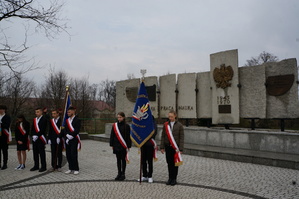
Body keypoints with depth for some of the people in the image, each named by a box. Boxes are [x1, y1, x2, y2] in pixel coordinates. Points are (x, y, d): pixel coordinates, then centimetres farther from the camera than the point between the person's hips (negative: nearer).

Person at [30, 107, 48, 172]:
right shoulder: (34, 119, 16)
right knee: (35, 153, 10)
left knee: (42, 153, -3)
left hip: (41, 139, -6)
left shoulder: (44, 119, -6)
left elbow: (43, 129, -13)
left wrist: (37, 135, -15)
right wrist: (33, 135, -3)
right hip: (34, 138, 7)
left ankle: (43, 166, 4)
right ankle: (36, 166, 20)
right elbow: (32, 129, 12)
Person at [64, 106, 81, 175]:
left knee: (74, 155, -6)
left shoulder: (77, 120, -4)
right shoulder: (67, 120, 14)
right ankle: (71, 168, 19)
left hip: (74, 140, -6)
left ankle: (76, 169, 4)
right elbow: (65, 130, 10)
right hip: (68, 140, 6)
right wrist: (67, 135, -7)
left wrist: (71, 136, -16)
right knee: (68, 155, 8)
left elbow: (76, 130, -11)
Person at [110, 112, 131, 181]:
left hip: (123, 146, -3)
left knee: (123, 160, 5)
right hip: (116, 146, 3)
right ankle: (119, 173, 21)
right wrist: (112, 144, 5)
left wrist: (128, 146, -6)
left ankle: (123, 174, 15)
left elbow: (128, 136, -4)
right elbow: (112, 136, 7)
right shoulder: (114, 125, 3)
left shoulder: (126, 126, -6)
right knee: (118, 160, 11)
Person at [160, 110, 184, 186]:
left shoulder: (179, 125, -2)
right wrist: (162, 147, 2)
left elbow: (181, 138, -4)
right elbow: (163, 136, 6)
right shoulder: (165, 125, 4)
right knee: (169, 163, 7)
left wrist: (180, 149, -10)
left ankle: (174, 179, 15)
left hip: (175, 147, -2)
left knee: (175, 163, 5)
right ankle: (170, 178, 18)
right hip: (168, 146, 2)